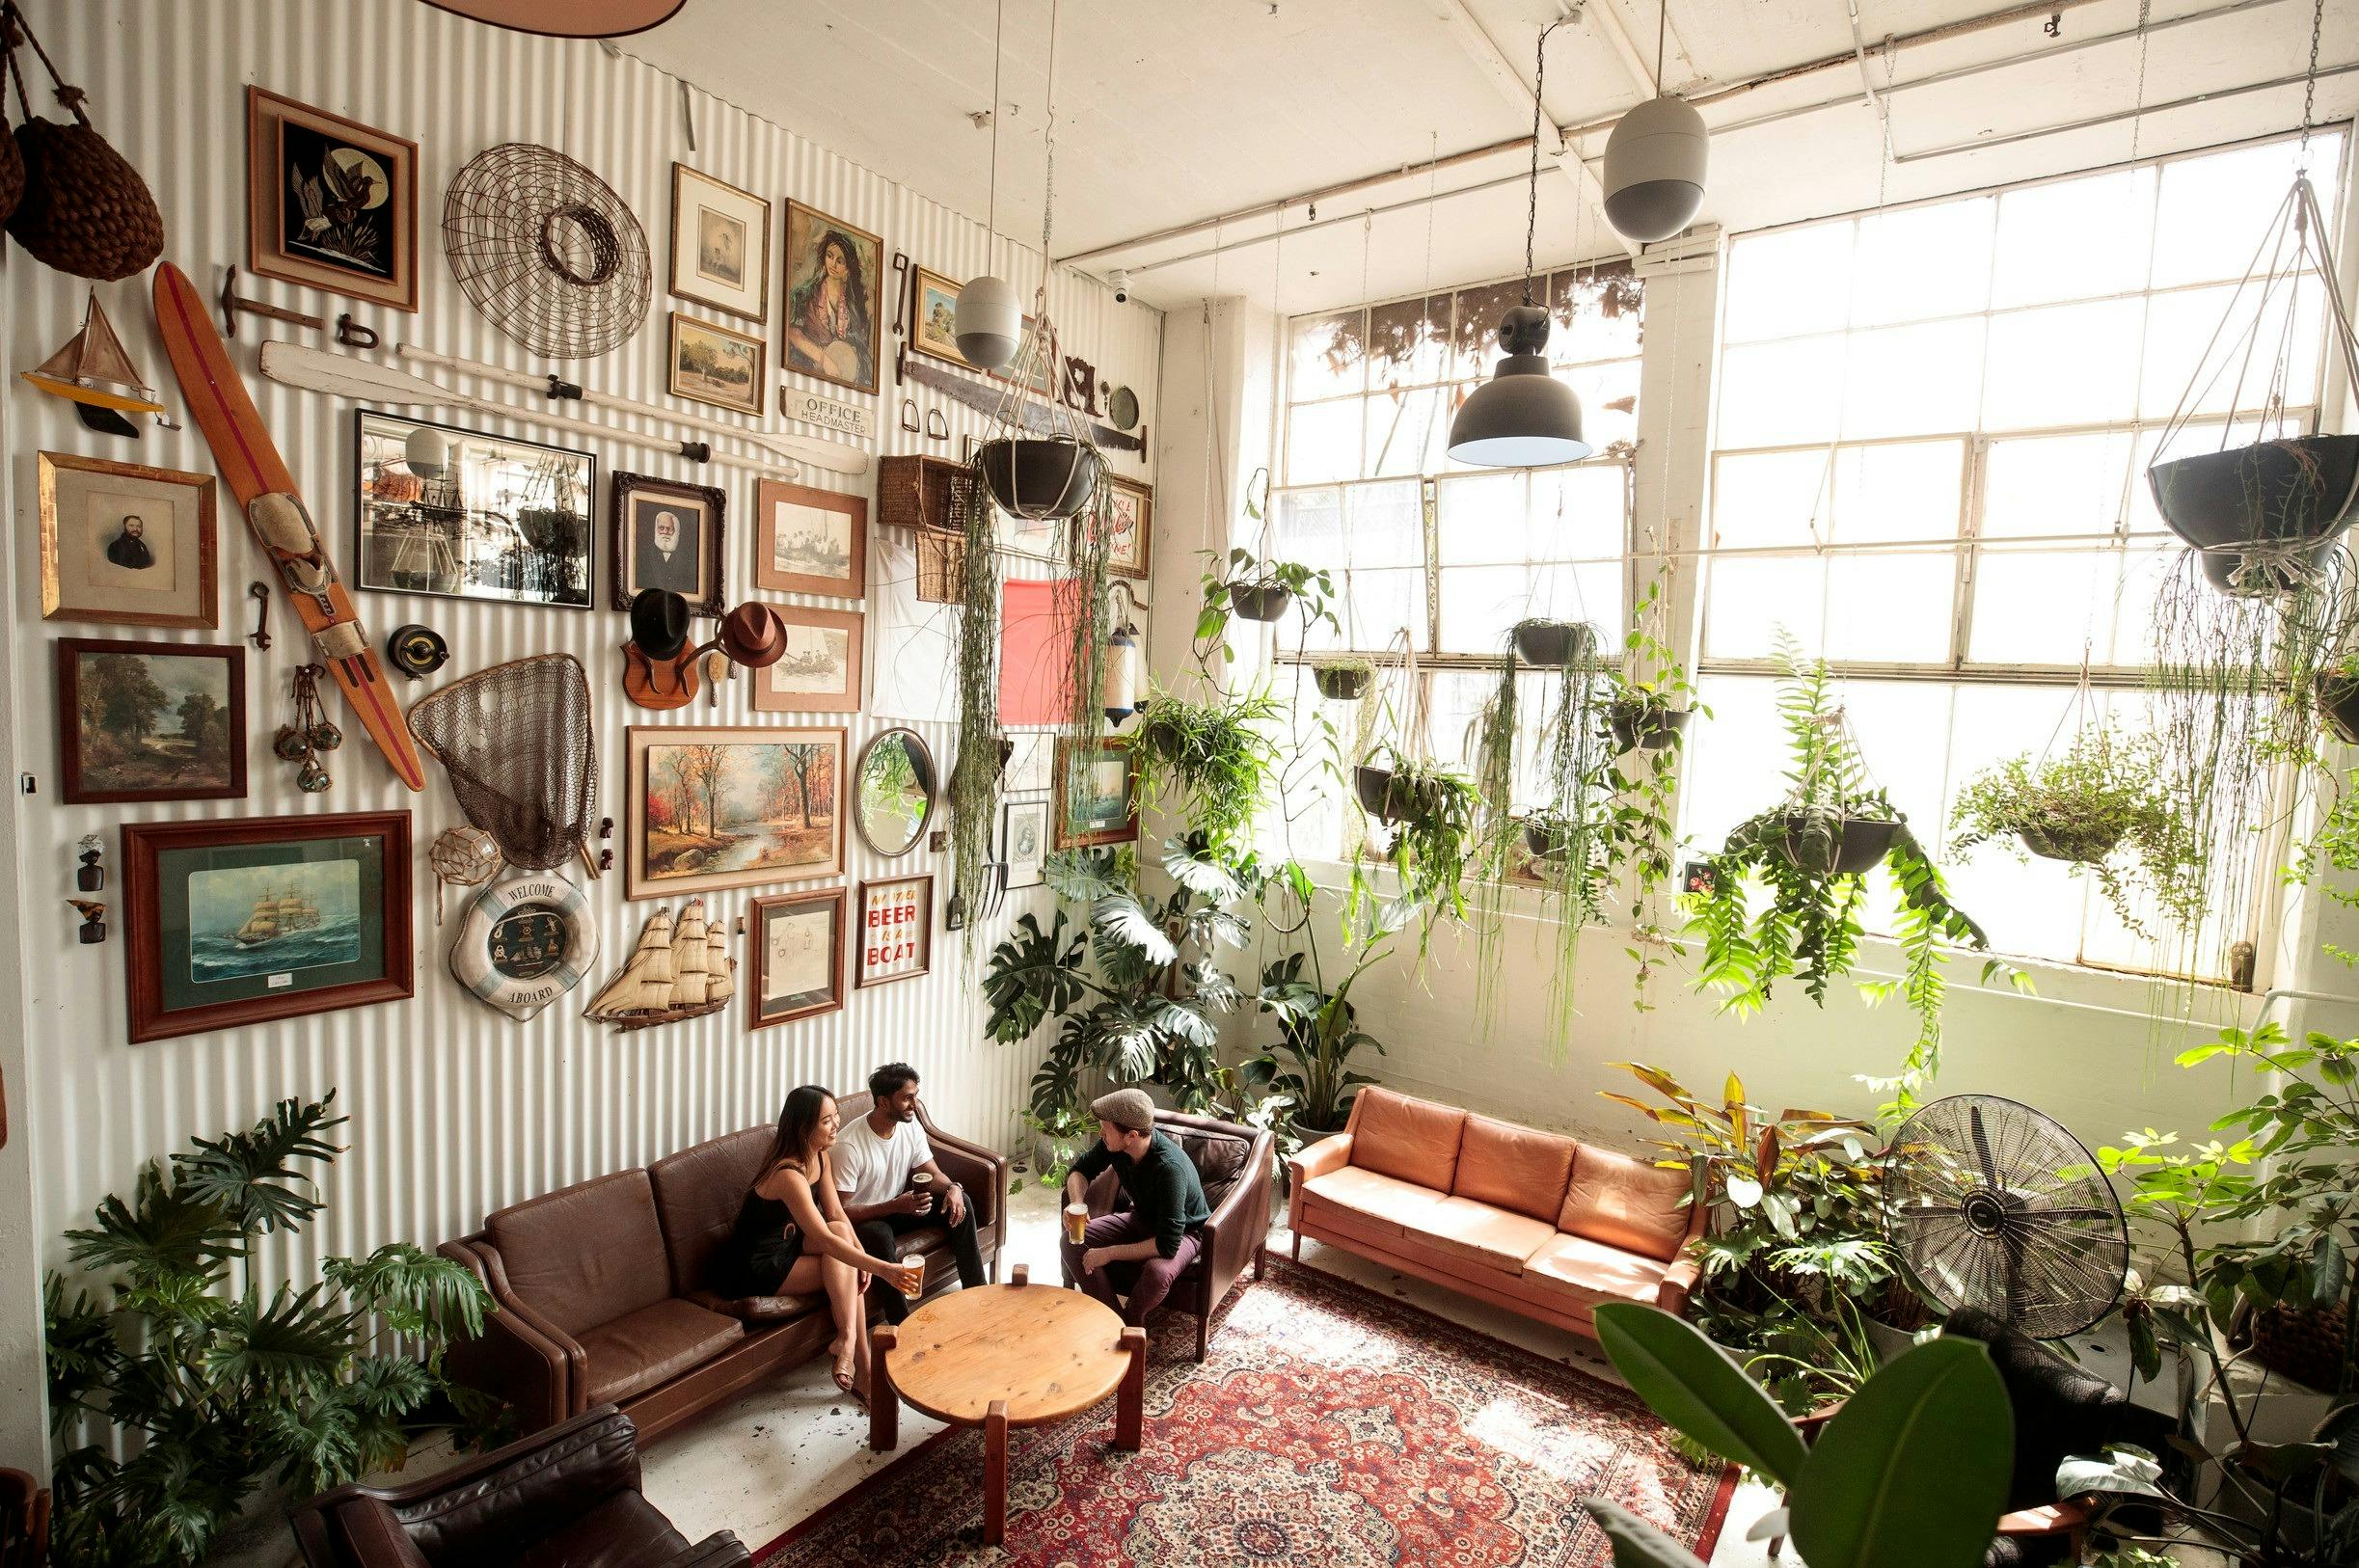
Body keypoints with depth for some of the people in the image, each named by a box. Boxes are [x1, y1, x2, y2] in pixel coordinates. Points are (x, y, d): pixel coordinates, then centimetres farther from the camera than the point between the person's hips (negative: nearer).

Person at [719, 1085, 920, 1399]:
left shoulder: (819, 1155, -3)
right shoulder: (788, 1174, -30)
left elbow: (836, 1213, -1)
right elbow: (824, 1240, -35)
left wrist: (862, 1254, -17)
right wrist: (883, 1269, -39)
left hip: (785, 1247, 7)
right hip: (755, 1270, -7)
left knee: (842, 1231, -16)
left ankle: (847, 1339, -16)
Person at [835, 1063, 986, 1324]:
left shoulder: (910, 1126, -7)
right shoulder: (849, 1145, -28)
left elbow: (932, 1173, 0)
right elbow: (839, 1211, -26)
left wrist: (953, 1187, -24)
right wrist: (894, 1206, -37)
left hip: (898, 1205, 7)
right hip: (861, 1218, -7)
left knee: (959, 1202, -10)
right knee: (880, 1235, -40)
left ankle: (975, 1290, 0)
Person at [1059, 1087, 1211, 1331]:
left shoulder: (1170, 1168, -38)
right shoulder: (1114, 1144, -19)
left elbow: (1168, 1244, -38)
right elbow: (1081, 1169, 0)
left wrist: (1109, 1253, -30)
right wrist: (1077, 1203, -22)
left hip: (1183, 1231, -6)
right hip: (1141, 1218, 6)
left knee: (1157, 1272, -38)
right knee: (1071, 1242, -13)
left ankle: (1128, 1328, -7)